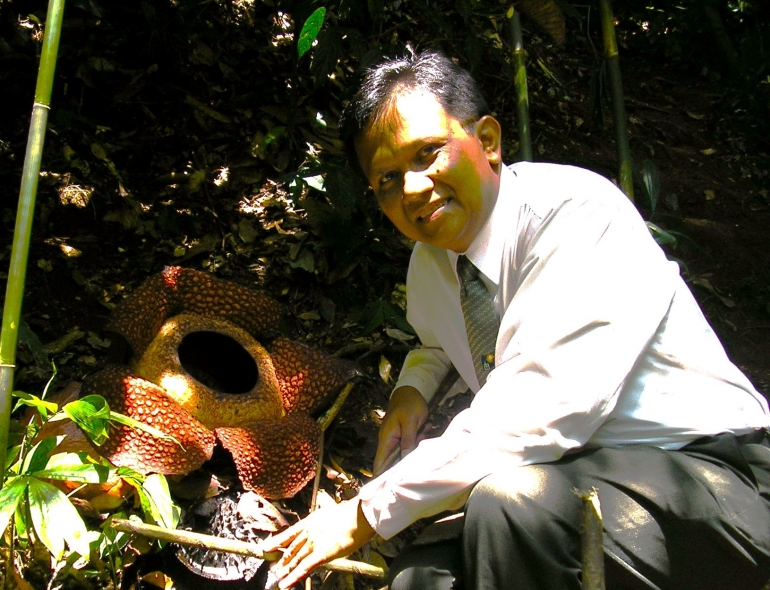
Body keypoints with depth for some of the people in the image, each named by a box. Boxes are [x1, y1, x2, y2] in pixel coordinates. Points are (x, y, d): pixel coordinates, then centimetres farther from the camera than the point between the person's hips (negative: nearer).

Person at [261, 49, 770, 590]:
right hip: (569, 477, 7)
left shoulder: (579, 213, -22)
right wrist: (411, 390, 3)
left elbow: (536, 419, -30)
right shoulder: (429, 261, 5)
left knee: (509, 500, -33)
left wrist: (369, 513, -21)